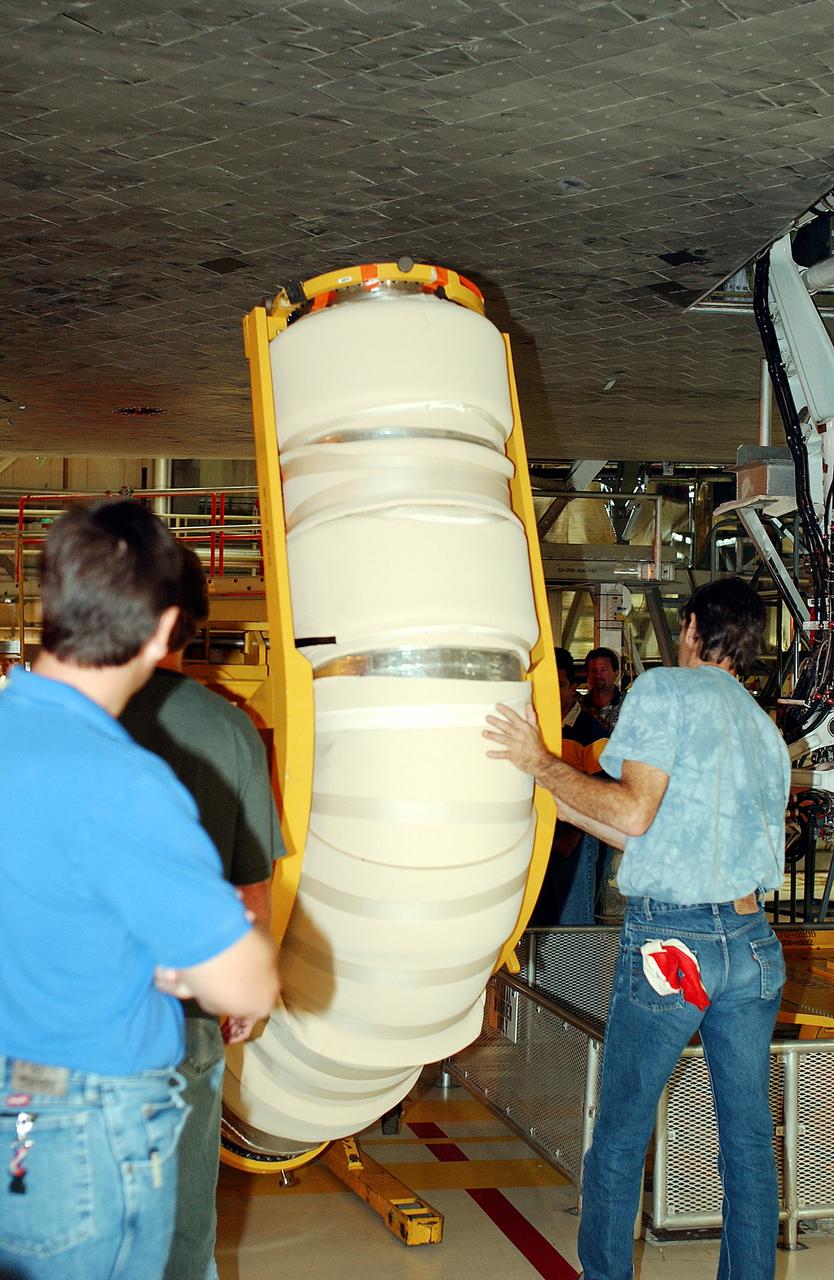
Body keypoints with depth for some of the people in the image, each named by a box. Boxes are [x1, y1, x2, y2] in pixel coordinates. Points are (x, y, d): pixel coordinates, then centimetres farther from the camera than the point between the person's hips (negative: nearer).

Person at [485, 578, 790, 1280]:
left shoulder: (665, 688, -3)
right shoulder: (767, 729, 18)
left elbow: (635, 811, -13)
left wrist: (542, 764, -2)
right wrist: (558, 795, 23)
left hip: (672, 938, -6)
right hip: (754, 937, 6)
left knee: (620, 1135, 7)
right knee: (749, 1137, 11)